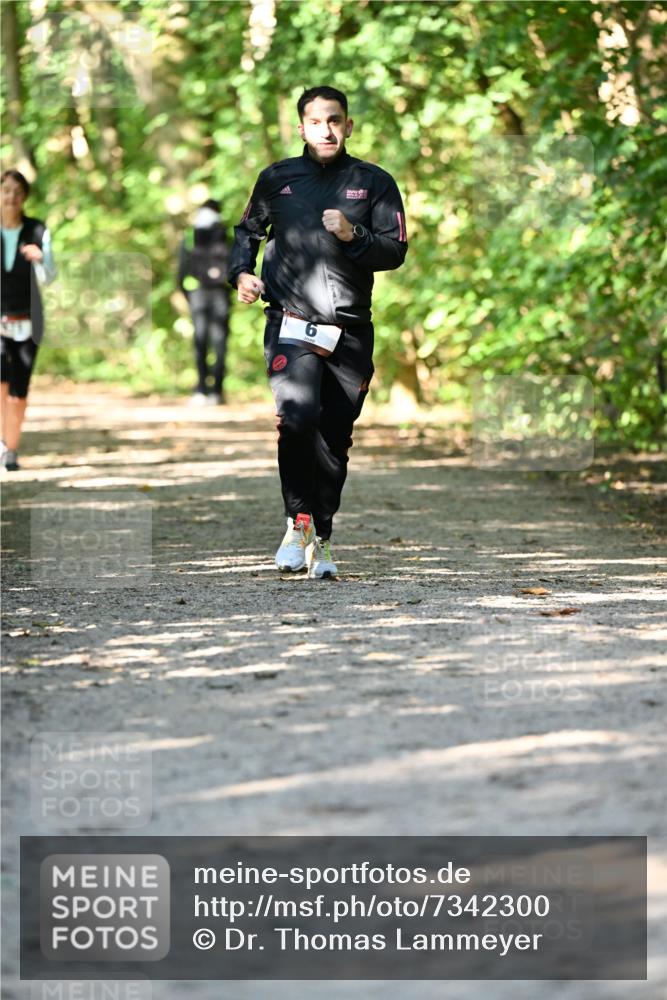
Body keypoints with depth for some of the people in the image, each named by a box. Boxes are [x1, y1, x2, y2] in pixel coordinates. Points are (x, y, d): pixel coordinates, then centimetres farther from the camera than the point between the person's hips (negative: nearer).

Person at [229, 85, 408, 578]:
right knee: (298, 417, -24)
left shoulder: (374, 182, 7)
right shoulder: (277, 179, 10)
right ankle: (298, 521, -9)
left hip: (351, 333, 1)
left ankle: (321, 538, 19)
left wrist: (353, 236, -15)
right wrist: (241, 272, 9)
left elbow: (395, 251, 1)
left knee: (334, 440, 5)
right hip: (291, 325, -1)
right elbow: (248, 229, 26)